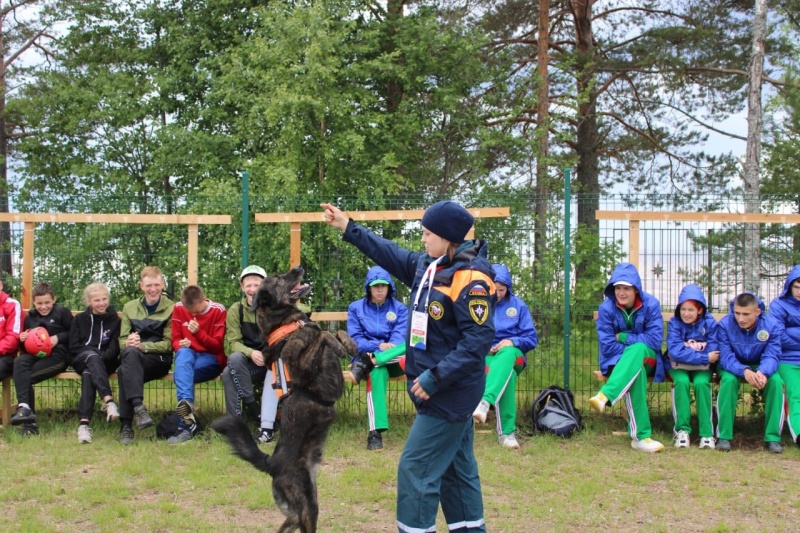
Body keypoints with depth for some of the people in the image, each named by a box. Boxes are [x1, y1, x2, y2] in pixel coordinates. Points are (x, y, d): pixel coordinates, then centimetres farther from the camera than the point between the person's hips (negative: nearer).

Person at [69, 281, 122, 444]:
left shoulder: (114, 320, 14)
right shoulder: (79, 319, 17)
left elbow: (115, 349, 5)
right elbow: (73, 347, 8)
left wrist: (102, 356, -15)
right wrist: (94, 352, -8)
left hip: (104, 363, 0)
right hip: (81, 360, 0)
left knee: (88, 374, -37)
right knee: (92, 356, -39)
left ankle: (84, 422, -52)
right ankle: (108, 400, -60)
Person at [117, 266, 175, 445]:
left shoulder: (171, 308, 7)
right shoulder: (130, 307, 18)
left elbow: (168, 344, 1)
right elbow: (122, 340, 13)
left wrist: (143, 346, -16)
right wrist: (128, 343, -13)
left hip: (159, 359, -3)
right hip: (133, 358, 3)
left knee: (125, 370, -35)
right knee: (130, 353, -37)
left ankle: (126, 426, -39)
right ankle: (138, 407, -49)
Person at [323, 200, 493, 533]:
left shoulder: (471, 281, -21)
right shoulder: (428, 266, 6)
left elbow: (479, 341, -24)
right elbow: (391, 255, 21)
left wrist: (435, 378, -26)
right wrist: (348, 229, 20)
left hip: (450, 393, -9)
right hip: (444, 391, 9)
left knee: (416, 468, -7)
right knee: (456, 468, 15)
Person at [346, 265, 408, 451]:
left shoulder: (399, 308, 12)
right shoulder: (356, 308, 10)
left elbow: (400, 337, -2)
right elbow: (355, 340, -1)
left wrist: (390, 347, -24)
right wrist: (378, 346, -18)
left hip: (393, 359, 2)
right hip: (366, 356, -2)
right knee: (377, 372, -39)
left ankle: (368, 363, -42)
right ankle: (375, 433, -46)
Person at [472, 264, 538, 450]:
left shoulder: (517, 305, 7)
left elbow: (532, 339, 4)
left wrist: (512, 342, -15)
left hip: (512, 353, 1)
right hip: (484, 355, -1)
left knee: (506, 354, -40)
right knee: (507, 375, -38)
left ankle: (485, 402, -62)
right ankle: (506, 432, -43)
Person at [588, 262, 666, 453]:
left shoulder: (650, 304, -10)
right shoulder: (606, 308, -10)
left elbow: (655, 340, -16)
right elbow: (607, 346, -12)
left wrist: (623, 337, -15)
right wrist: (633, 351, -19)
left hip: (647, 358, 1)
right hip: (618, 361, -1)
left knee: (638, 349, -37)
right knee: (636, 373, -37)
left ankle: (605, 396, -52)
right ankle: (641, 436, -43)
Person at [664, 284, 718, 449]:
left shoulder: (709, 323, -7)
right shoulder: (674, 323, -8)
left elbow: (714, 353, -13)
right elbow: (675, 351, -20)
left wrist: (687, 350, -19)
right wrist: (704, 357, -24)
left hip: (702, 367, 0)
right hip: (678, 366, 0)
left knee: (701, 383, -29)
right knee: (682, 382, -30)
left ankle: (707, 433, -24)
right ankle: (682, 430, -21)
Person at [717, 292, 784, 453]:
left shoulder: (772, 325, -19)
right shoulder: (725, 325, -22)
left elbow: (771, 356, -22)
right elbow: (726, 357, -25)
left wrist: (762, 372, -46)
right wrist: (744, 371, -46)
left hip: (760, 366, 1)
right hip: (733, 367, -1)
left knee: (775, 380, -29)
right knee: (729, 380, -34)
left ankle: (772, 437, -22)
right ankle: (723, 436, -27)